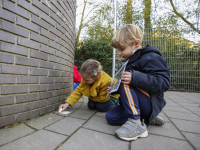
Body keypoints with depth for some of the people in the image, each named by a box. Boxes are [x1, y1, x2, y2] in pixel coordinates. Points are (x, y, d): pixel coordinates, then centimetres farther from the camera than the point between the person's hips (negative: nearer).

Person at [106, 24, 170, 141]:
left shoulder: (150, 58, -13)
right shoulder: (132, 60, 15)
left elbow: (164, 82, -25)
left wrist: (135, 78, -38)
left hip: (151, 104, -9)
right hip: (138, 105, 9)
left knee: (124, 83, -28)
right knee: (110, 117, -1)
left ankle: (137, 124, -23)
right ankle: (148, 118, 7)